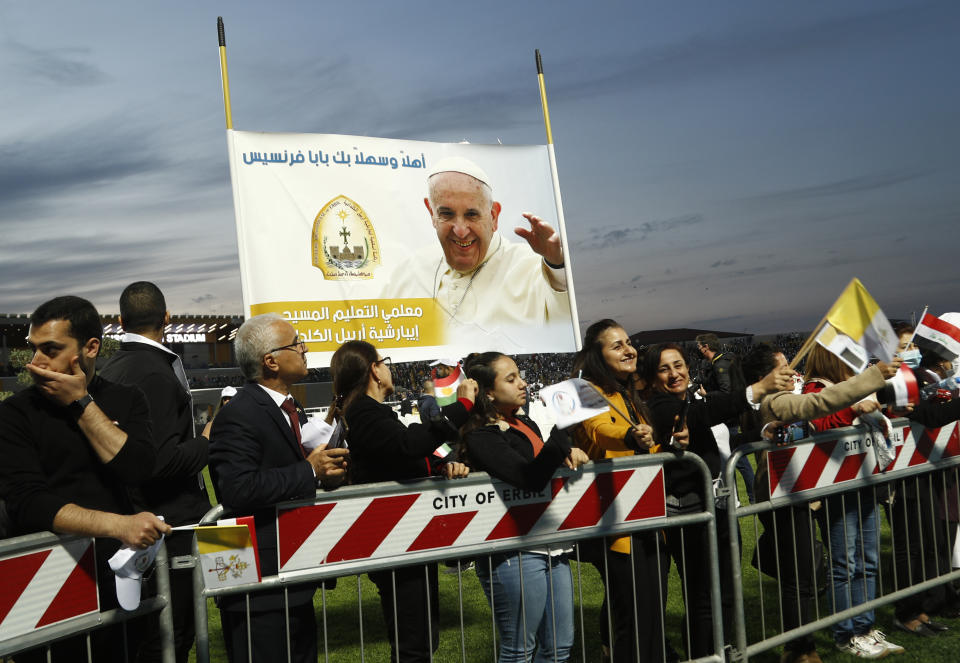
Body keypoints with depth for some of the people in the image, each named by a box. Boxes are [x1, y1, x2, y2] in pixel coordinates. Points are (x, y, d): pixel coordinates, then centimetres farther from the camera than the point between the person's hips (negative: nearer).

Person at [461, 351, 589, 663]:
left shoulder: (525, 424, 15)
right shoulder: (481, 437, -12)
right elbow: (531, 477, -25)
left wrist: (569, 454, 2)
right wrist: (563, 429, -27)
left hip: (552, 548, 9)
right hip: (515, 554, -9)